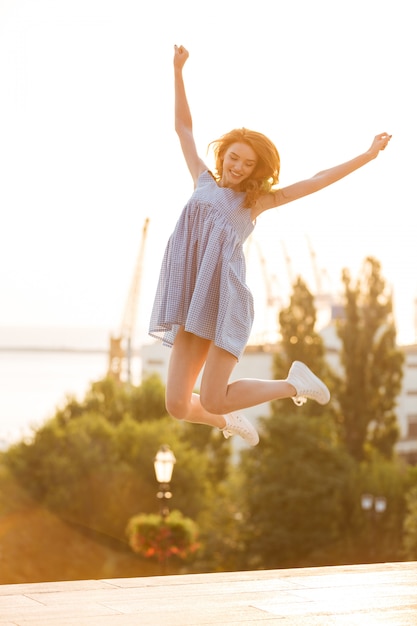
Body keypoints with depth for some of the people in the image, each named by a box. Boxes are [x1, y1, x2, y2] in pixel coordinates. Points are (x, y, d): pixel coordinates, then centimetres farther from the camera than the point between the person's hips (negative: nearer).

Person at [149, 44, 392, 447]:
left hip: (224, 297, -4)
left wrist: (367, 156, 12)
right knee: (178, 406, -4)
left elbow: (315, 182, 13)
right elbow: (183, 127, 26)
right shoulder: (204, 183, 21)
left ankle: (295, 383, 14)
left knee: (212, 401, -12)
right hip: (193, 303, 4)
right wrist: (178, 71, 25)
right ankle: (230, 422, 30)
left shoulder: (256, 199, 13)